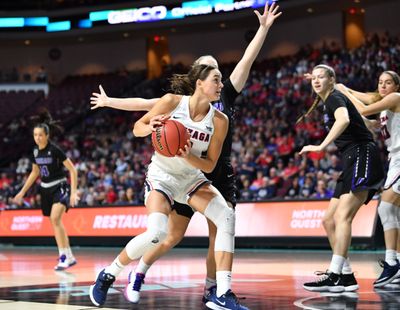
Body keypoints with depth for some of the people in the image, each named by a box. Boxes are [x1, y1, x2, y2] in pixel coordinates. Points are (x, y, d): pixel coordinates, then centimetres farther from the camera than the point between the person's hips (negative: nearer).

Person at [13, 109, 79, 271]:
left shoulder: (55, 150, -16)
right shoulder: (35, 152, 2)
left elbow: (72, 169, -14)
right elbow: (35, 173, 18)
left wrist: (74, 192, -20)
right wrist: (22, 192, 19)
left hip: (60, 187, -7)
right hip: (45, 189, 7)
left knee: (55, 218, -26)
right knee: (56, 224, 9)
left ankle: (63, 256, -22)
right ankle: (69, 257, 19)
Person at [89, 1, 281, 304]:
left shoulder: (227, 95, 3)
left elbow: (247, 60, -4)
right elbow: (145, 104, 4)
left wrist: (264, 28, -10)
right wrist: (109, 102, 6)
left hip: (221, 176, 2)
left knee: (219, 235, -2)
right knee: (173, 236, 2)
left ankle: (211, 290, 11)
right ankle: (139, 272, 23)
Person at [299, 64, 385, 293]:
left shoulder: (335, 98, -5)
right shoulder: (329, 103, 23)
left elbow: (344, 120, -28)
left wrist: (321, 146, -34)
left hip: (362, 155, -11)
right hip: (353, 162, 11)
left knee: (342, 216, -21)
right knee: (330, 220, 10)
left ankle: (335, 276, -27)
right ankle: (346, 276, 11)